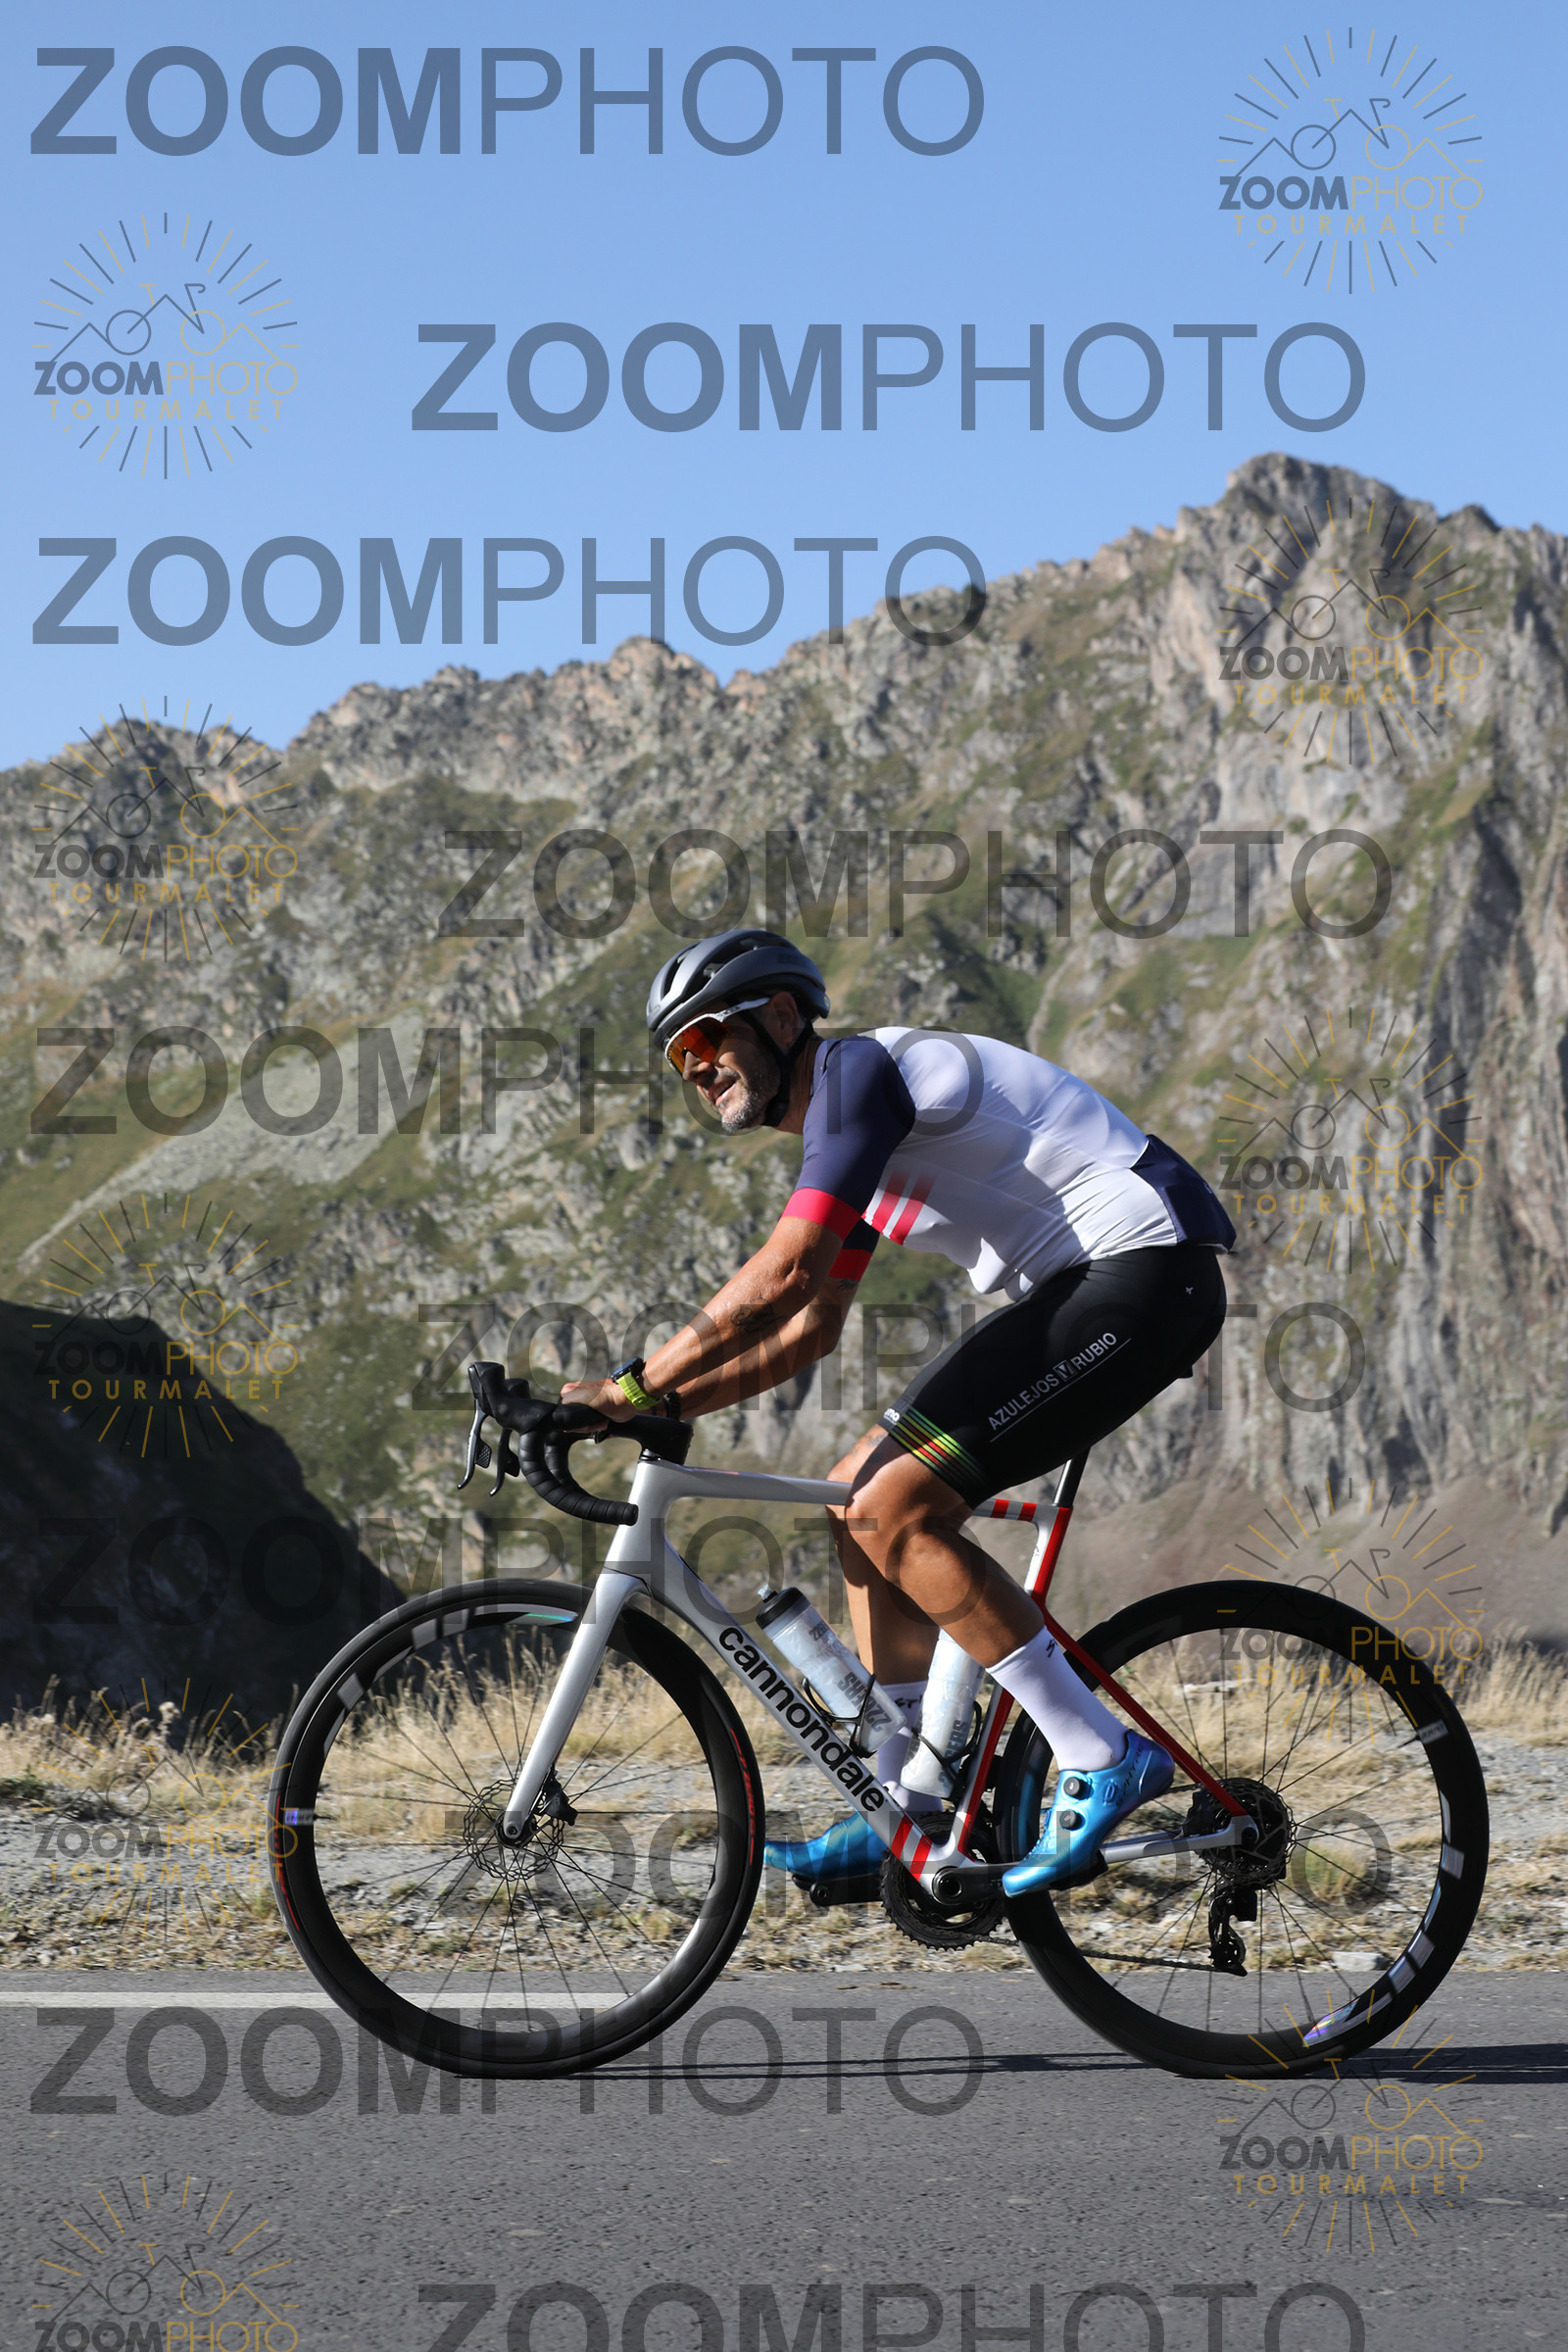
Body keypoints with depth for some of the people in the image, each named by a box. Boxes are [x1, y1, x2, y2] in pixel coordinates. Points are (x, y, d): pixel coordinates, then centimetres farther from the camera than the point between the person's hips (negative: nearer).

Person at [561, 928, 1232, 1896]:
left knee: (892, 1511, -15)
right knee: (858, 1496, 10)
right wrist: (668, 1403, 15)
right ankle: (908, 1812, 13)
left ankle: (1104, 1760, -8)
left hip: (1145, 1272, -10)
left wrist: (636, 1383, -15)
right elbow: (808, 1329, 26)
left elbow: (783, 1277, -21)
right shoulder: (843, 1138, 20)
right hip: (1081, 1286, 10)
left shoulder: (857, 1070, -12)